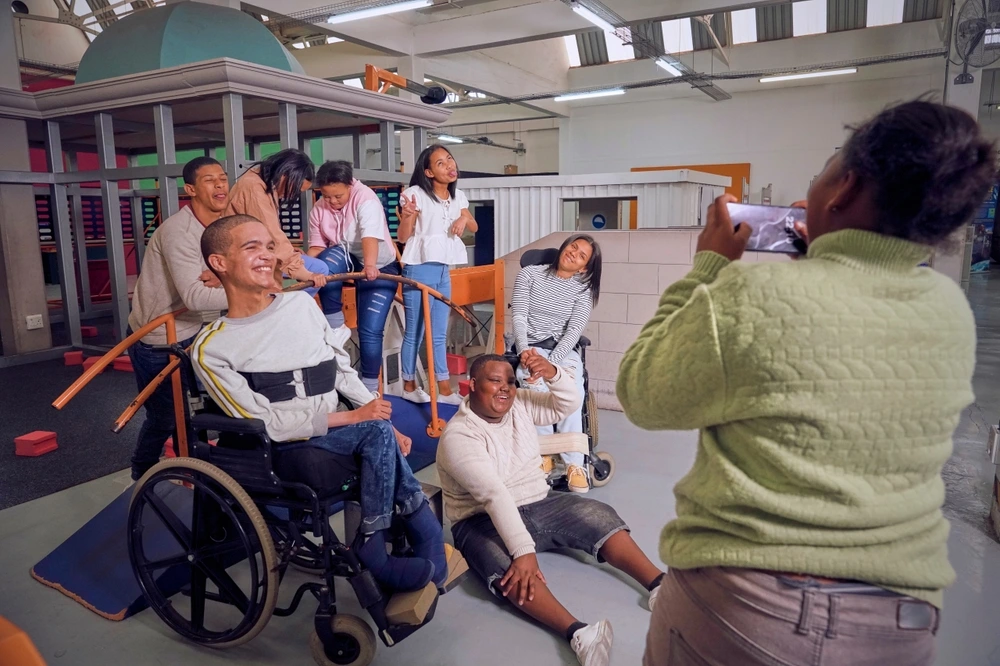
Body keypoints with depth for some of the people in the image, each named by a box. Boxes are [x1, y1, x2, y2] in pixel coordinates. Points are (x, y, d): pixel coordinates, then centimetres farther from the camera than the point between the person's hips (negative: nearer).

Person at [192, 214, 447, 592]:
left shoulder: (302, 303, 6)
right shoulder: (211, 349, -7)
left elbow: (344, 372, 10)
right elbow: (265, 425, -12)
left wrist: (386, 422, -2)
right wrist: (349, 417, -18)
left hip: (335, 432, 4)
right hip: (285, 449, -4)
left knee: (379, 428, -29)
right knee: (376, 430, -29)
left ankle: (374, 549, -10)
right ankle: (429, 545, -15)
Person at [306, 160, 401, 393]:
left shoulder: (365, 198, -22)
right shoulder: (318, 210, -5)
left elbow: (370, 235, -39)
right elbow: (317, 246, -3)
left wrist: (370, 265, -56)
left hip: (380, 267, -4)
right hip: (345, 261, 4)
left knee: (370, 331, -13)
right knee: (328, 263, -33)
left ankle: (369, 388, 2)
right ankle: (334, 333, -17)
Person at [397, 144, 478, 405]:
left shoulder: (457, 196, 9)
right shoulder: (416, 193, -10)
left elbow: (474, 227, 18)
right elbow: (402, 237, -8)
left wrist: (464, 219, -4)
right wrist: (408, 216, -28)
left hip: (443, 271, 6)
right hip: (419, 269, -6)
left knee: (440, 334, 12)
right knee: (414, 332, 2)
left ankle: (444, 389, 17)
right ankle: (409, 385, 18)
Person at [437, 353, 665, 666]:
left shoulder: (520, 404, 1)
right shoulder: (458, 436, -20)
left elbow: (570, 402, -3)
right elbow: (494, 495, -31)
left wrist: (552, 373, -24)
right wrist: (524, 551, -38)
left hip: (538, 504, 7)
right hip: (484, 520, -6)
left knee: (600, 516, -11)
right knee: (508, 566, -37)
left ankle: (659, 585, -19)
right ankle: (576, 632, -52)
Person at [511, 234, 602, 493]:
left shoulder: (583, 290, 6)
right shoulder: (530, 274, 5)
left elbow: (574, 330, -5)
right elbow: (519, 317, -3)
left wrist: (552, 362, -21)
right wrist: (524, 349, -22)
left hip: (563, 350, 1)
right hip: (530, 347, 0)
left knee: (570, 389, -32)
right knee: (537, 385, -34)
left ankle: (574, 463, -32)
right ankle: (543, 454, -23)